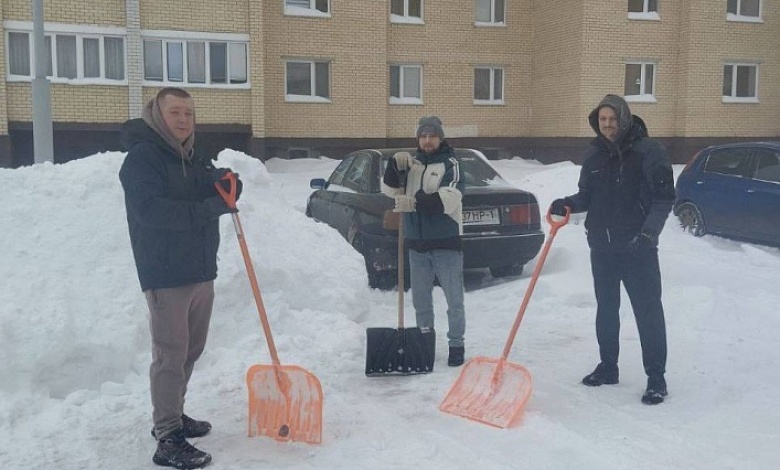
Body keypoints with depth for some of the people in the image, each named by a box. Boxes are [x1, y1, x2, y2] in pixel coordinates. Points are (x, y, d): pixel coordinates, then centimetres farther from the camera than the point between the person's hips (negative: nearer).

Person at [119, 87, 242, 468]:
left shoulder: (192, 159, 15)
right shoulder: (142, 157, -11)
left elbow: (218, 192, 16)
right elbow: (150, 210, -24)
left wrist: (225, 182, -8)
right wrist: (209, 208, -24)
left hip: (200, 271, 8)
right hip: (165, 274, -8)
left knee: (191, 350, 16)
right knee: (170, 355, -6)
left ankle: (172, 416, 32)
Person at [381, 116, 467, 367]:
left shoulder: (450, 163, -5)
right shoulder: (410, 163, 12)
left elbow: (449, 198, -20)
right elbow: (390, 189, 3)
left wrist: (414, 203, -28)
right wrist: (395, 166, -15)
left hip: (446, 243, -5)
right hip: (417, 244, 5)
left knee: (454, 300, 1)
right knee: (421, 299, 13)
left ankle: (456, 345, 13)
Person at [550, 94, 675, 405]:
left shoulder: (648, 150, -9)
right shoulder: (594, 155, 7)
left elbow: (664, 198, -12)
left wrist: (649, 232, -23)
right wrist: (567, 204, -8)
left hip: (637, 248, -5)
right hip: (602, 247, 6)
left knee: (648, 310, -1)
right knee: (606, 309, 15)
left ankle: (656, 378, 8)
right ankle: (608, 367, 29)